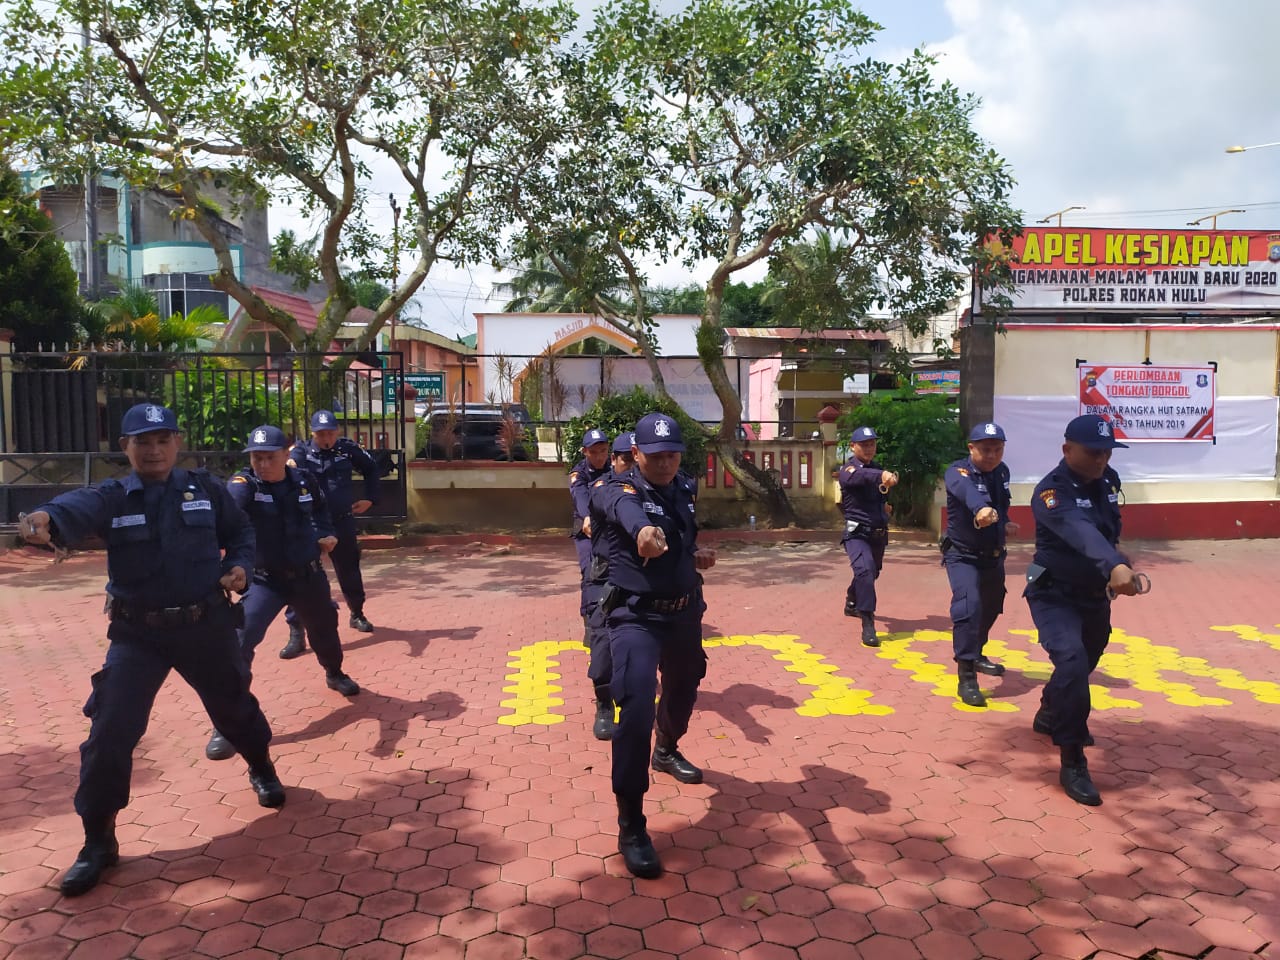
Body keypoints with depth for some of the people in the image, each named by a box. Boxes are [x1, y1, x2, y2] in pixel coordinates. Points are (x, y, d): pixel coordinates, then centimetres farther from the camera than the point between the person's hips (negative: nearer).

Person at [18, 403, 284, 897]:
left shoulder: (206, 489, -3)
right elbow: (76, 509, -34)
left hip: (206, 625, 1)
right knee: (111, 730, -6)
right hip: (137, 634, -1)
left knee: (233, 704, 18)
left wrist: (239, 565, -10)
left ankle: (261, 767, 48)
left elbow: (240, 530, 11)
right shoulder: (111, 496, -10)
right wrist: (45, 518, -57)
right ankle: (98, 840, 11)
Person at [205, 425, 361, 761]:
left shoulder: (304, 481, -7)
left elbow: (320, 507, 17)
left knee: (324, 629, 23)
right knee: (240, 641, -21)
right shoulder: (244, 484, -20)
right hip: (265, 580, -4)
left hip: (308, 575, 4)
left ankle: (334, 674, 57)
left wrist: (326, 532, 2)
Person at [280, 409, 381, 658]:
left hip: (342, 523, 2)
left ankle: (357, 615, 41)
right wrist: (289, 467, -55)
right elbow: (291, 465, -32)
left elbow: (372, 470, 16)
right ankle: (296, 633, -3)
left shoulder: (348, 448, -1)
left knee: (350, 572, 17)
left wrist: (370, 499, 9)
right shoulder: (301, 451, -8)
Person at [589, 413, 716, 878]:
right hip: (636, 616, -7)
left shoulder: (686, 489, 4)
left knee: (683, 687, 26)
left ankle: (666, 752, 59)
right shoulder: (619, 489, -18)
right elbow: (626, 509, -45)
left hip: (685, 612, 7)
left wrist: (698, 554, -1)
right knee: (637, 709, -22)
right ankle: (631, 827, -12)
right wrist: (643, 530, -69)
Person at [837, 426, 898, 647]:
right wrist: (881, 476, -54)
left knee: (872, 573, 23)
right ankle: (868, 625, -25)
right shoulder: (848, 470, -12)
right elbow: (861, 476, -35)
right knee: (865, 571, -28)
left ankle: (851, 604, 50)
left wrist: (889, 479, -18)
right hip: (857, 533, -7)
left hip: (879, 533, 7)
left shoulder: (877, 469, 12)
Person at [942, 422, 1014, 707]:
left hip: (993, 556, 7)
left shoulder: (1002, 471, -2)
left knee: (991, 608, 21)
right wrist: (981, 509, -68)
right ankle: (966, 679, -21)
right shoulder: (958, 472, -24)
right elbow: (968, 491, -50)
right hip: (963, 556, -7)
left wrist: (1003, 521, 5)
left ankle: (976, 655, 46)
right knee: (968, 607, -25)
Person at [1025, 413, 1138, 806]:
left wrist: (1116, 565, 3)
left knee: (1085, 662, 23)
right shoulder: (1052, 492, -27)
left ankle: (1050, 716, 53)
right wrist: (1115, 566, -62)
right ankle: (1072, 763, -17)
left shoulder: (1108, 480, -2)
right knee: (1072, 661, -27)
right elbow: (1081, 532, -47)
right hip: (1054, 594, -7)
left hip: (1094, 593, 8)